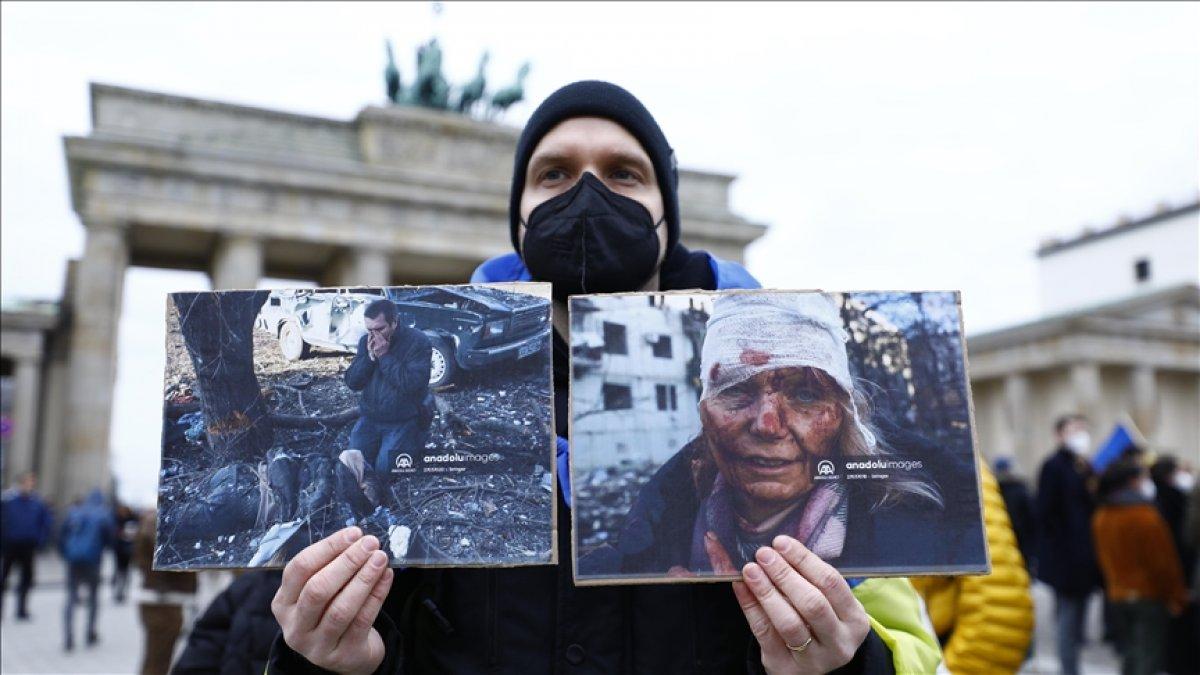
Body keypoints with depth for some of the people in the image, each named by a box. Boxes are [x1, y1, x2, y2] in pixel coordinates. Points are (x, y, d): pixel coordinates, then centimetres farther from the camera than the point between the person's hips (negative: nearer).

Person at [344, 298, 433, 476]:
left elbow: (412, 384, -25)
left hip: (402, 422, -5)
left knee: (384, 469, -16)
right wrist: (369, 357, -15)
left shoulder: (418, 342, -15)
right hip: (370, 419, 5)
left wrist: (384, 356, -23)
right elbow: (352, 382, 0)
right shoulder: (366, 341, 3)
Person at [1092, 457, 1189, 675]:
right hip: (1148, 596, -7)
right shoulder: (1145, 516, -17)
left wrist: (1115, 587, 18)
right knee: (1148, 657, -3)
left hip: (1118, 596, 7)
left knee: (1130, 655, 16)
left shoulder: (1101, 517, 5)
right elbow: (1162, 562, -13)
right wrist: (1177, 596, -3)